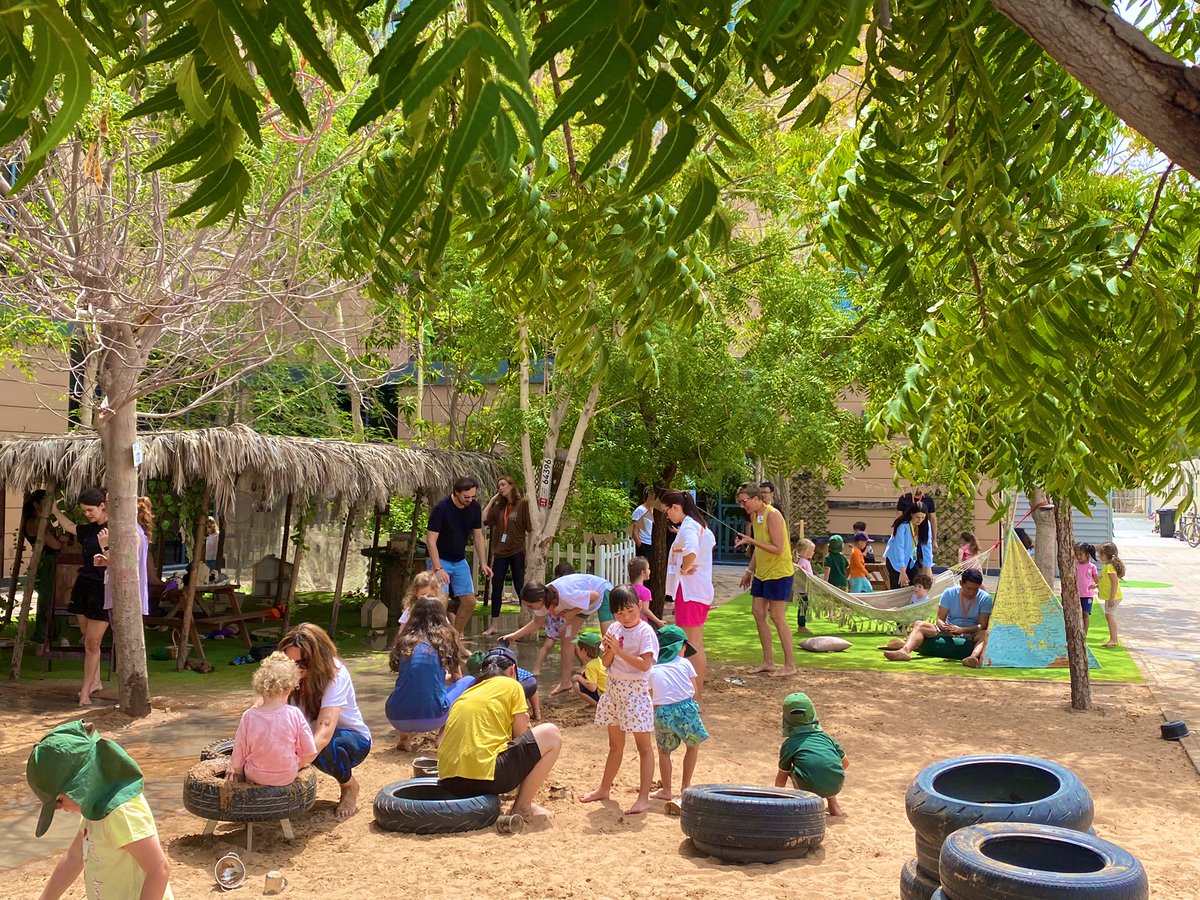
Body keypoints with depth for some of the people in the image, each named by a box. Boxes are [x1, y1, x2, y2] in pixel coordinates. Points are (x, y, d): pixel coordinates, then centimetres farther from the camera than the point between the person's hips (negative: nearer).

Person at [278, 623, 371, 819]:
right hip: (308, 734, 4)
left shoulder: (336, 674, -30)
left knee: (325, 748, -38)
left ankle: (350, 786, -6)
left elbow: (324, 733, -40)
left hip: (352, 738, -4)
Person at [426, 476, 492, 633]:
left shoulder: (474, 507, -4)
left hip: (460, 560, 6)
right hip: (440, 560, -6)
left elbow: (478, 536, 6)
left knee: (470, 602, 4)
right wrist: (438, 568, -28)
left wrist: (483, 563, 2)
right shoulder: (441, 508, -21)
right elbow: (431, 540, -21)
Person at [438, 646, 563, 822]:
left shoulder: (467, 692, 24)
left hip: (448, 782, 7)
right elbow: (522, 737, 10)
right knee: (551, 734, 8)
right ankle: (522, 807, 11)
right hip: (484, 777, -7)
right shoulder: (511, 685, 7)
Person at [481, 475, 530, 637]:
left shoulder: (523, 504, -4)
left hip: (517, 552, -5)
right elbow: (484, 518, 1)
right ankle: (494, 625, 13)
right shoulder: (499, 506, 13)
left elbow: (530, 528, -6)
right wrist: (492, 499, 3)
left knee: (520, 587, -1)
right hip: (500, 552, 6)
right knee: (496, 588, 6)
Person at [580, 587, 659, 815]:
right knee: (615, 745, 19)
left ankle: (643, 798, 0)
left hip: (636, 691, -7)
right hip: (614, 689, 7)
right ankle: (604, 789, 30)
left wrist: (619, 650, -24)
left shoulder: (645, 631, -12)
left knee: (643, 745, -2)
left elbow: (644, 664, -22)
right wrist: (609, 650, -15)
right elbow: (606, 663, 5)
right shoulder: (614, 629, 6)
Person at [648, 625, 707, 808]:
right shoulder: (684, 663, 10)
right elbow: (695, 690, 6)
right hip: (685, 707, -1)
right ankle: (686, 785, 26)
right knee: (693, 745, 21)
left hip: (662, 712, 1)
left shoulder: (652, 669, 12)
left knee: (664, 751, 17)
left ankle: (666, 790, 21)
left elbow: (649, 697, 5)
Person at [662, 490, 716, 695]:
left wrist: (683, 569, -17)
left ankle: (694, 697, -3)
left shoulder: (687, 527, -17)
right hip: (702, 590, 10)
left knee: (692, 646, -6)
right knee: (697, 645, 16)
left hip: (689, 592, -10)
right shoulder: (700, 526, 13)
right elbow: (711, 541, 32)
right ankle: (699, 691, 24)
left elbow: (691, 552, -35)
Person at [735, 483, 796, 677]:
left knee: (777, 617, -5)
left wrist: (751, 541, -27)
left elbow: (777, 549, -23)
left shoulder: (772, 515, -18)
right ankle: (768, 662, 18)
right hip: (761, 573, 9)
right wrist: (749, 570, 17)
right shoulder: (754, 516, 9)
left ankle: (790, 665, 5)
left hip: (778, 573, -9)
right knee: (758, 613, 8)